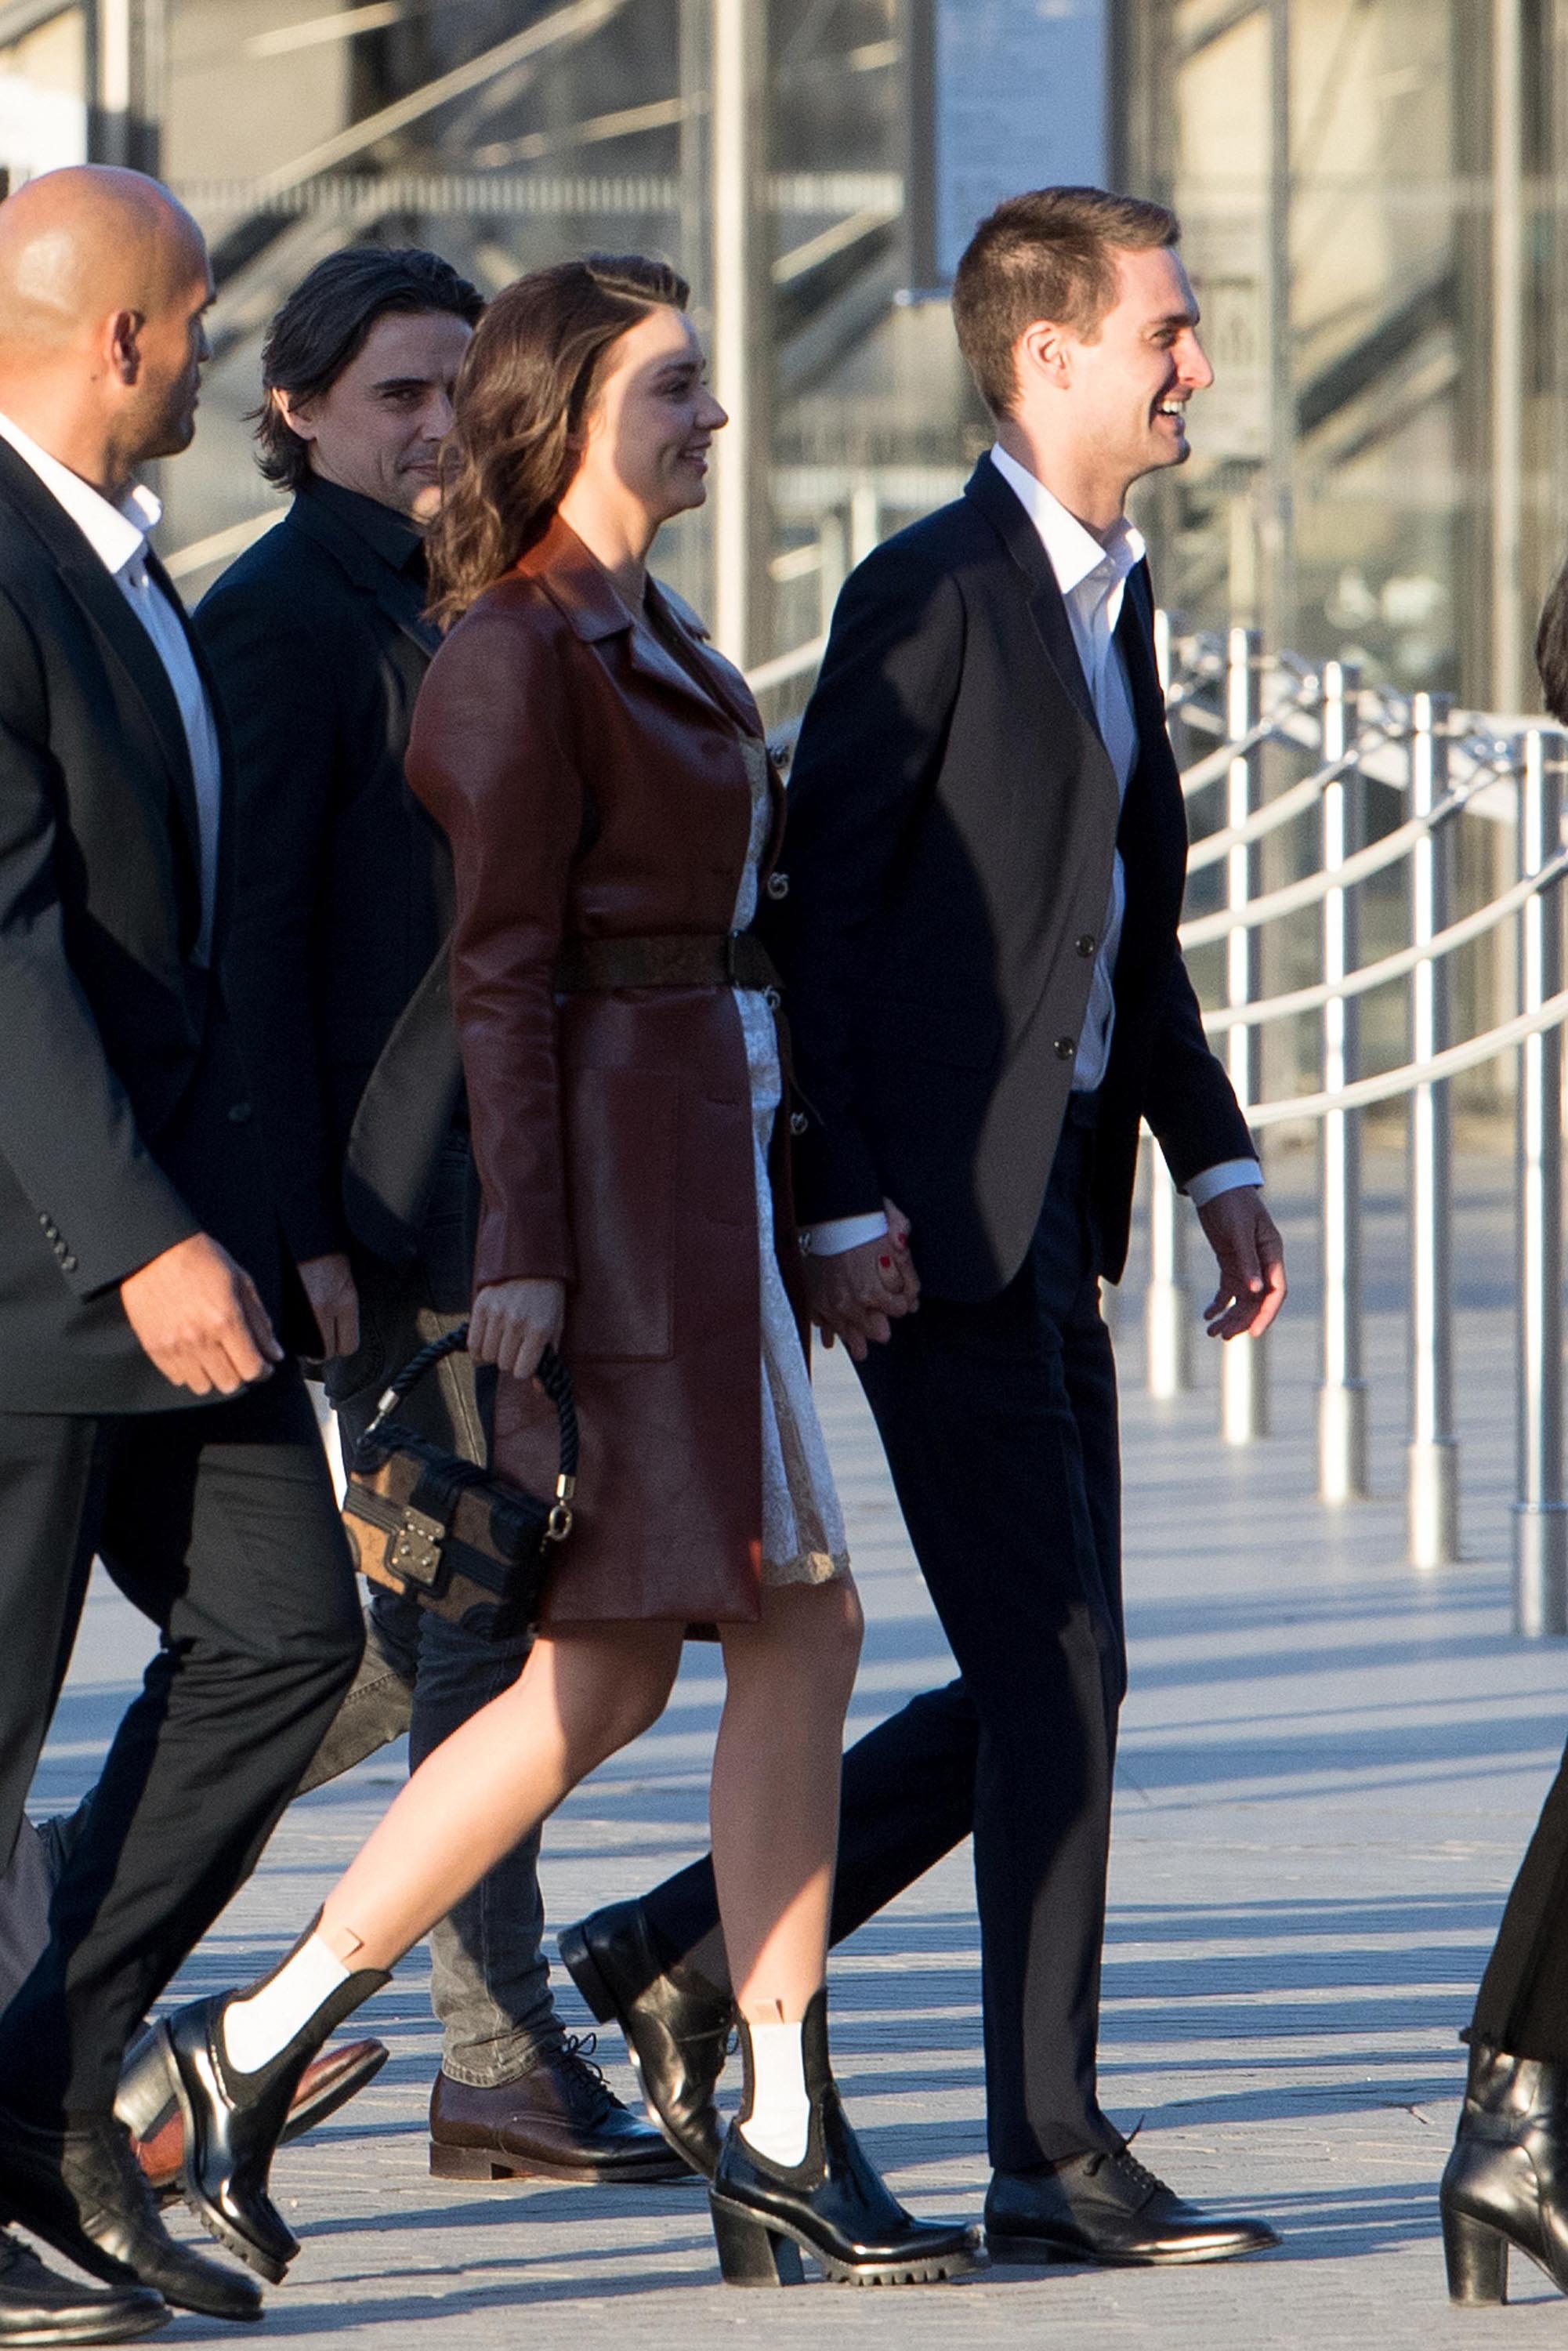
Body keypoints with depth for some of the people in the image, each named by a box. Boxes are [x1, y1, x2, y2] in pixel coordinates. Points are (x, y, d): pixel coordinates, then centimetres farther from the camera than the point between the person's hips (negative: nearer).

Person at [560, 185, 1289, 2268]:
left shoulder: (1112, 602, 16)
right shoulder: (936, 593, -11)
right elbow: (821, 902, -13)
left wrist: (1217, 1162, 15)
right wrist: (844, 1205, -16)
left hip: (1055, 1199, 9)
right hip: (935, 1213, -9)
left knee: (1043, 1689, 10)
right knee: (1055, 1676, -8)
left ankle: (685, 1949, 20)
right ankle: (1051, 2156, -3)